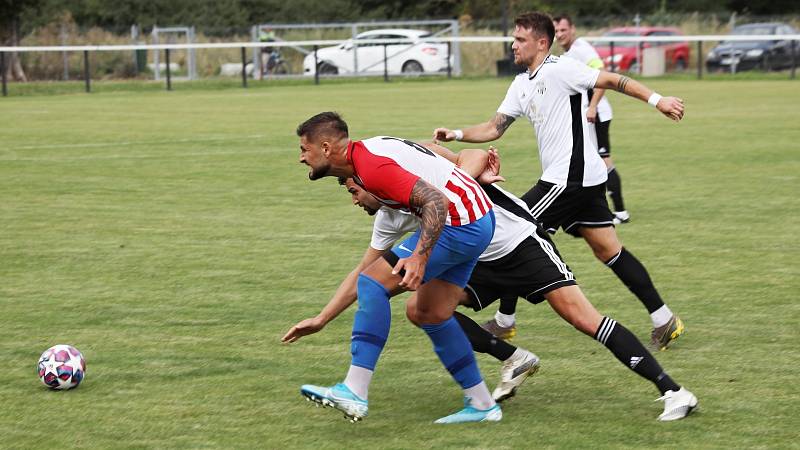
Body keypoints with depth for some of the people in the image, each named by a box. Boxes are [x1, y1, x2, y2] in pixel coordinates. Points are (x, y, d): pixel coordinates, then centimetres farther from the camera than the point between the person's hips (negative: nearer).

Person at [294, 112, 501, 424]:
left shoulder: (372, 167, -21)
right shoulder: (365, 151, 10)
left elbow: (436, 201, -27)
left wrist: (419, 257, -34)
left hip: (459, 225, -10)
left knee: (372, 282, -14)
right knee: (431, 315, 16)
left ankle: (354, 393, -19)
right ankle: (481, 404, 22)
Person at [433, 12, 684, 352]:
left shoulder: (559, 69, -11)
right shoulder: (521, 84, 16)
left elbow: (612, 80, -12)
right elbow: (494, 128, 17)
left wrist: (656, 100, -18)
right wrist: (456, 135, 4)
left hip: (569, 177, -9)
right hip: (585, 178, 9)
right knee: (609, 250, 7)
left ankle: (504, 322, 8)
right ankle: (664, 321, 7)